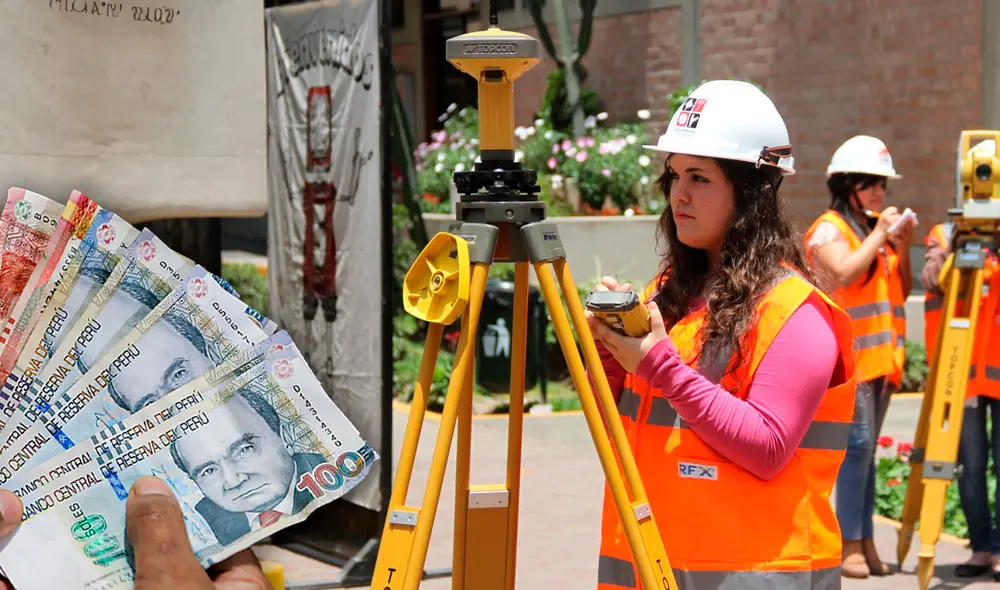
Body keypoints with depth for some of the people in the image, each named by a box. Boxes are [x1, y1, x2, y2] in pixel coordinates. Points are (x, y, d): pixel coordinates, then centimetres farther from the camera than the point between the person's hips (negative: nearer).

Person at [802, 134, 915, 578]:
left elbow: (902, 290, 16)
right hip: (848, 355, -7)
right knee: (857, 444, -12)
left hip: (880, 354, 7)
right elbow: (845, 273, -23)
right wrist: (879, 235, -15)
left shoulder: (880, 227, 17)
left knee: (866, 449, 8)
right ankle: (848, 544, -9)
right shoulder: (829, 228, -5)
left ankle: (865, 541, 10)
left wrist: (902, 247, 2)